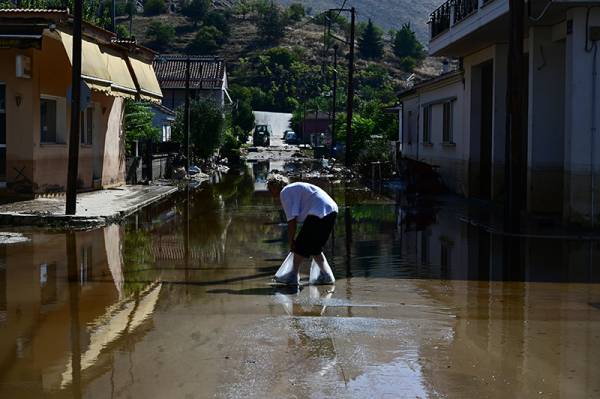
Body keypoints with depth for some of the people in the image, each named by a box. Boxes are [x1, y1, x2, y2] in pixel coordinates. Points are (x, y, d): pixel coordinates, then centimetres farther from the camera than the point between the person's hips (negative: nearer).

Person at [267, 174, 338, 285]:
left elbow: (292, 220, -8)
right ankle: (326, 275, 13)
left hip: (319, 213, -10)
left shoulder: (285, 193, -1)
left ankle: (294, 275, 4)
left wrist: (291, 241, 0)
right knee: (314, 247, 17)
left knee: (301, 245, 0)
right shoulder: (295, 189, 28)